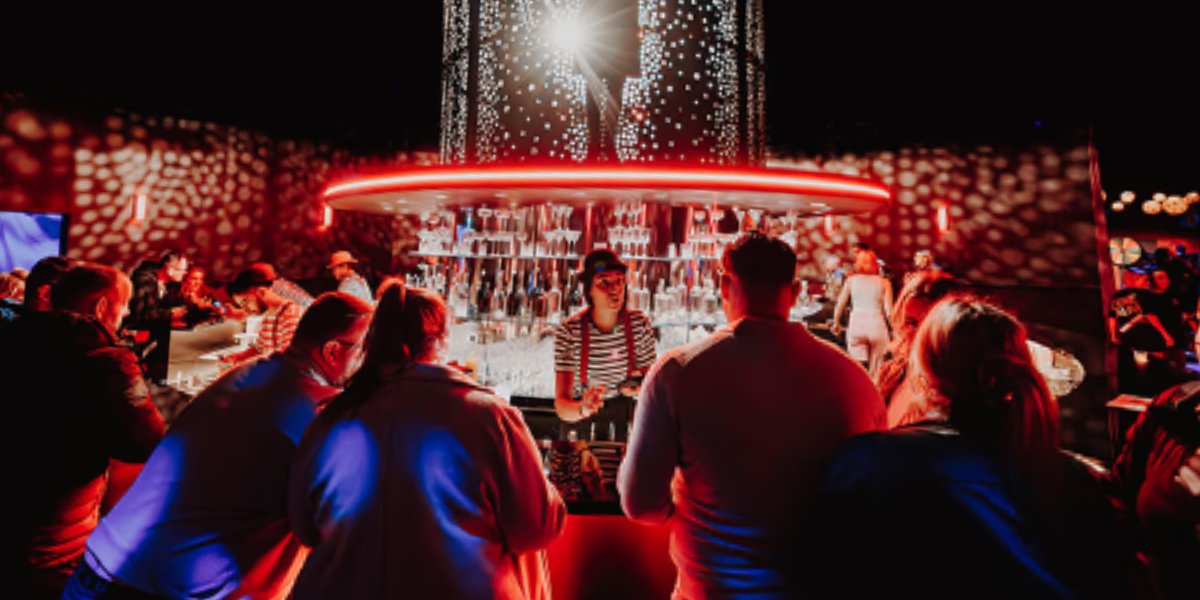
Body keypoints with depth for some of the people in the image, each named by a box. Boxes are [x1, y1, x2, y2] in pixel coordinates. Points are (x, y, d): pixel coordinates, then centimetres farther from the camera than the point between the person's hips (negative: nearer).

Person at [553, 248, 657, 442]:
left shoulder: (639, 323, -12)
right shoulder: (568, 332, -20)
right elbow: (561, 405, -21)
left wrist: (640, 386, -19)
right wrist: (582, 409, -41)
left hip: (622, 418, 1)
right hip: (580, 422, -1)